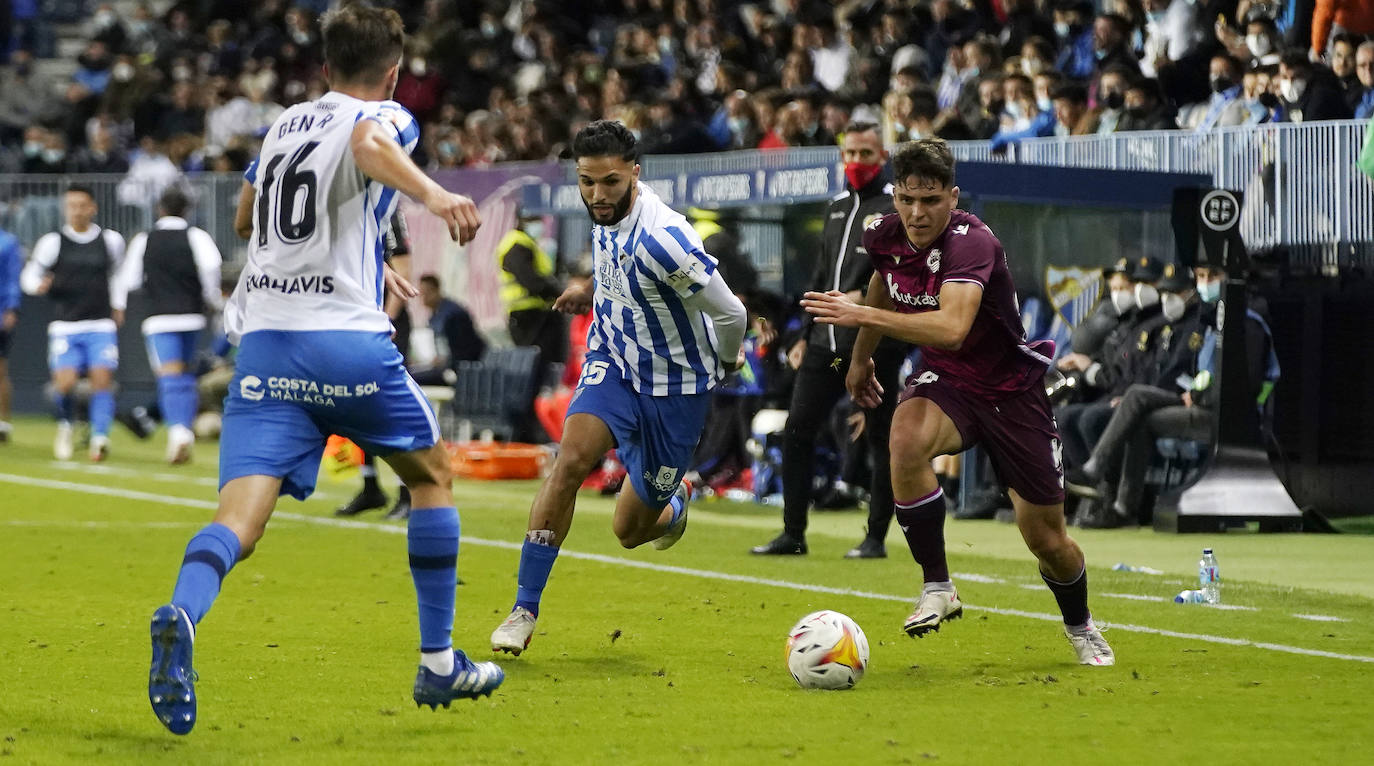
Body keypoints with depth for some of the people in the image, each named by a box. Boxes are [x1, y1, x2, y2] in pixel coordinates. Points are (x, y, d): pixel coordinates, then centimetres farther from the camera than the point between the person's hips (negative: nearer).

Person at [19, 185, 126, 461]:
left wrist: (118, 306, 22)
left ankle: (100, 437, -13)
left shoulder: (111, 240, 7)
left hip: (101, 325, 1)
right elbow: (29, 275, 8)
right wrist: (39, 286, -14)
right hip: (65, 326, -1)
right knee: (65, 382, -11)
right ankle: (65, 425, 18)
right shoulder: (53, 242, 1)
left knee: (102, 378, -15)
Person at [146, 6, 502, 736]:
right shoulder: (386, 117, 4)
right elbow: (368, 142, -23)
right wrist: (431, 194, -41)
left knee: (241, 516, -9)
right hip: (348, 336, -4)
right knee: (431, 473, 21)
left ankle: (181, 614, -42)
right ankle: (439, 664, 23)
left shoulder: (283, 123, 24)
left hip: (261, 339, 4)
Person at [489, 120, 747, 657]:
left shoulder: (660, 240, -32)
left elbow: (729, 314, -20)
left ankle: (675, 504, 45)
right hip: (614, 360, 5)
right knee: (571, 459, -23)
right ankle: (525, 609, -15)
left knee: (631, 531, 6)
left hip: (675, 384, -5)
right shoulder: (607, 211, -9)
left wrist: (726, 360, -2)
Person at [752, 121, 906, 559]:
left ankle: (876, 538, 8)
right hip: (826, 342, 7)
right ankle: (793, 535, 9)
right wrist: (805, 336, 20)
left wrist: (868, 297, -26)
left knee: (879, 438, 0)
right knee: (797, 432, 2)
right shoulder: (837, 208, 20)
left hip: (874, 344, -7)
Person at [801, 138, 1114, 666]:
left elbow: (952, 327, -47)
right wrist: (861, 357, 30)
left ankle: (1081, 627, 39)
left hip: (1012, 391, -4)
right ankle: (938, 589, -21)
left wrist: (864, 315, -50)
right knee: (907, 437, -34)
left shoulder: (973, 243, -29)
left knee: (1046, 539, 4)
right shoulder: (885, 237, -9)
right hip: (943, 383, 4)